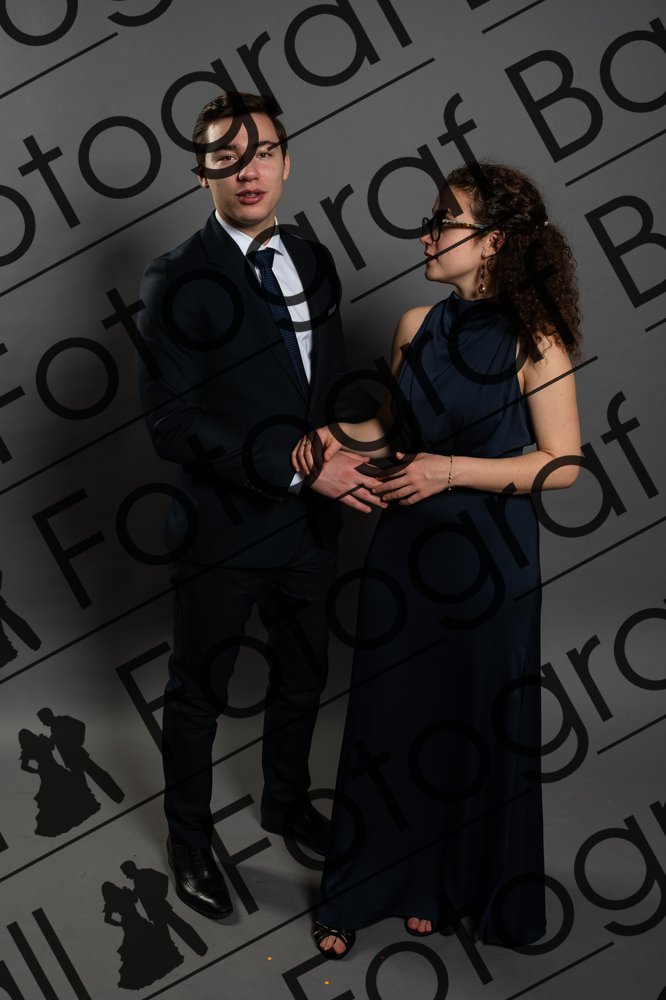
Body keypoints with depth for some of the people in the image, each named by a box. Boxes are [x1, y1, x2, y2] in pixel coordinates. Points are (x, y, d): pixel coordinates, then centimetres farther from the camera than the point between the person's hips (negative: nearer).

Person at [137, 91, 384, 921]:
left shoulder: (313, 263, 4)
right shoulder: (178, 281, -16)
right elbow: (173, 424, -22)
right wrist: (301, 468, -26)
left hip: (309, 525, 6)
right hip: (223, 535, -6)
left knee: (301, 679, 23)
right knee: (197, 695, 14)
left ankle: (287, 802, 49)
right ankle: (189, 839, 38)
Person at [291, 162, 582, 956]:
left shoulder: (532, 339, -11)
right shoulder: (417, 326, 3)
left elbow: (562, 464, -13)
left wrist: (451, 470, -19)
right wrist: (337, 436, -2)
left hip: (488, 561, -4)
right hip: (404, 547, 4)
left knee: (477, 726, 10)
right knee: (386, 716, 11)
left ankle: (454, 890, 33)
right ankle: (364, 890, 29)